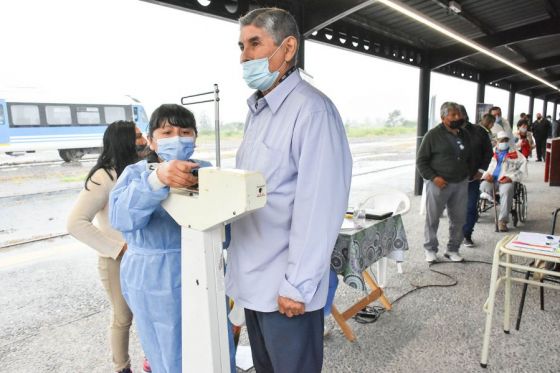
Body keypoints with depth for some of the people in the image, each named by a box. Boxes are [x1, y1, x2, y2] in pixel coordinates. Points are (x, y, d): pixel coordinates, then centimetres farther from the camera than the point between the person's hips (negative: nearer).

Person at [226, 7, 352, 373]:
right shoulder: (257, 110, 11)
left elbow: (318, 208, -22)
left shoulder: (312, 110, -18)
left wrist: (298, 286, -19)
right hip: (252, 279, 8)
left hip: (285, 287, -8)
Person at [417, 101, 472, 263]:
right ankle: (430, 249, 20)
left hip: (461, 184, 6)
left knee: (459, 219, 10)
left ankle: (453, 249, 26)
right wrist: (433, 177, -16)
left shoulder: (464, 134, 11)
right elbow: (421, 160, -8)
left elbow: (469, 158, 25)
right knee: (432, 219, 4)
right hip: (439, 184, -6)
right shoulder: (433, 134, -8)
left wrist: (468, 173, 11)